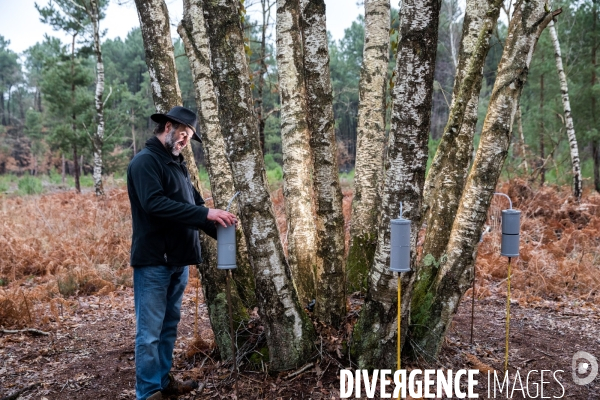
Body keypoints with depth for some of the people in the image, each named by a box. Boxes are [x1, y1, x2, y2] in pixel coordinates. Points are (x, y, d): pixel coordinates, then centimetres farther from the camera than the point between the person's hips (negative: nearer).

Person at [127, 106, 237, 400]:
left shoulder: (177, 164, 17)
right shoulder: (145, 161, -10)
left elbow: (192, 204, 17)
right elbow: (154, 203, -24)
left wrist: (219, 229, 2)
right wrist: (206, 213, -25)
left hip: (177, 259, 9)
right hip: (153, 260, -9)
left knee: (169, 326, 16)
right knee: (150, 331, -1)